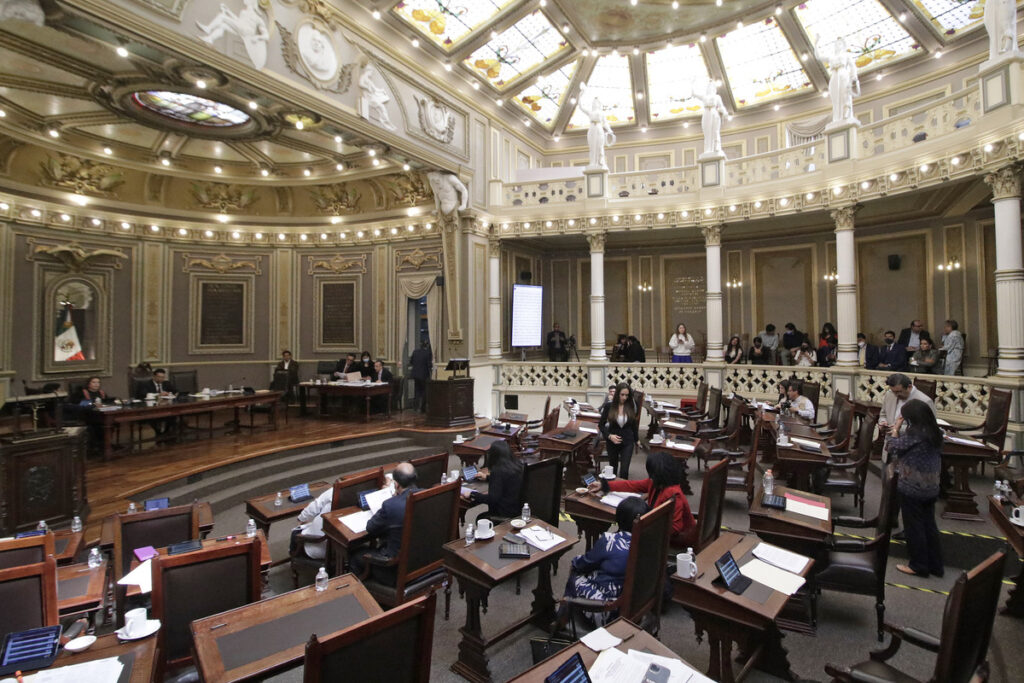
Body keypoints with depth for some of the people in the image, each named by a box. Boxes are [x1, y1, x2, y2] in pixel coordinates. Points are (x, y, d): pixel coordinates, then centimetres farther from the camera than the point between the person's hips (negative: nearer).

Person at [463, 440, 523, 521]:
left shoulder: (498, 471, -23)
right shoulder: (518, 465, 2)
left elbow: (493, 498, -23)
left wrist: (471, 494, -12)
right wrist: (487, 477, 33)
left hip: (506, 513, -8)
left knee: (480, 519, 19)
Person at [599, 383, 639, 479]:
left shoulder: (631, 406, -5)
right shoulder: (608, 406, -9)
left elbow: (634, 424, 8)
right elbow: (601, 425, -3)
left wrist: (636, 439, 16)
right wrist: (609, 436, -18)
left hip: (627, 442, 0)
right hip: (612, 442, 0)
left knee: (624, 471, -8)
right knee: (613, 468, 16)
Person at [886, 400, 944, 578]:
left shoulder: (914, 434, -23)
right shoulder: (935, 433, 1)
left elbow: (892, 446, -11)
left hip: (911, 489, -7)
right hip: (931, 488, 7)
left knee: (914, 527, 7)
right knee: (929, 525, 17)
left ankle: (919, 566, 19)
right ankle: (935, 565, 27)